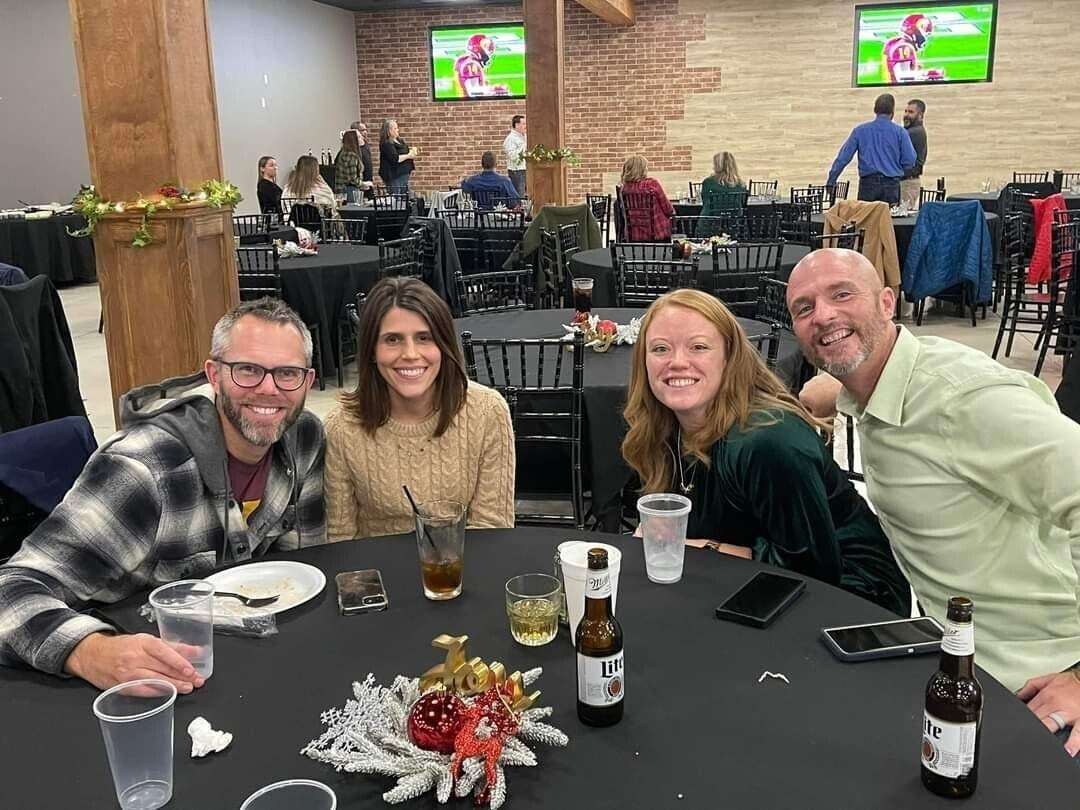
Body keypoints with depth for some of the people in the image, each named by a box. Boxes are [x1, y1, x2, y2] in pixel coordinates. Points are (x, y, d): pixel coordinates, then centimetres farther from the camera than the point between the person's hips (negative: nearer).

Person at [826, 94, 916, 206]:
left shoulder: (860, 130, 3)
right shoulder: (899, 132, 0)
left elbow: (843, 158, 1)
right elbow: (910, 161, -3)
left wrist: (830, 181, 6)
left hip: (868, 184, 1)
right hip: (891, 185, -1)